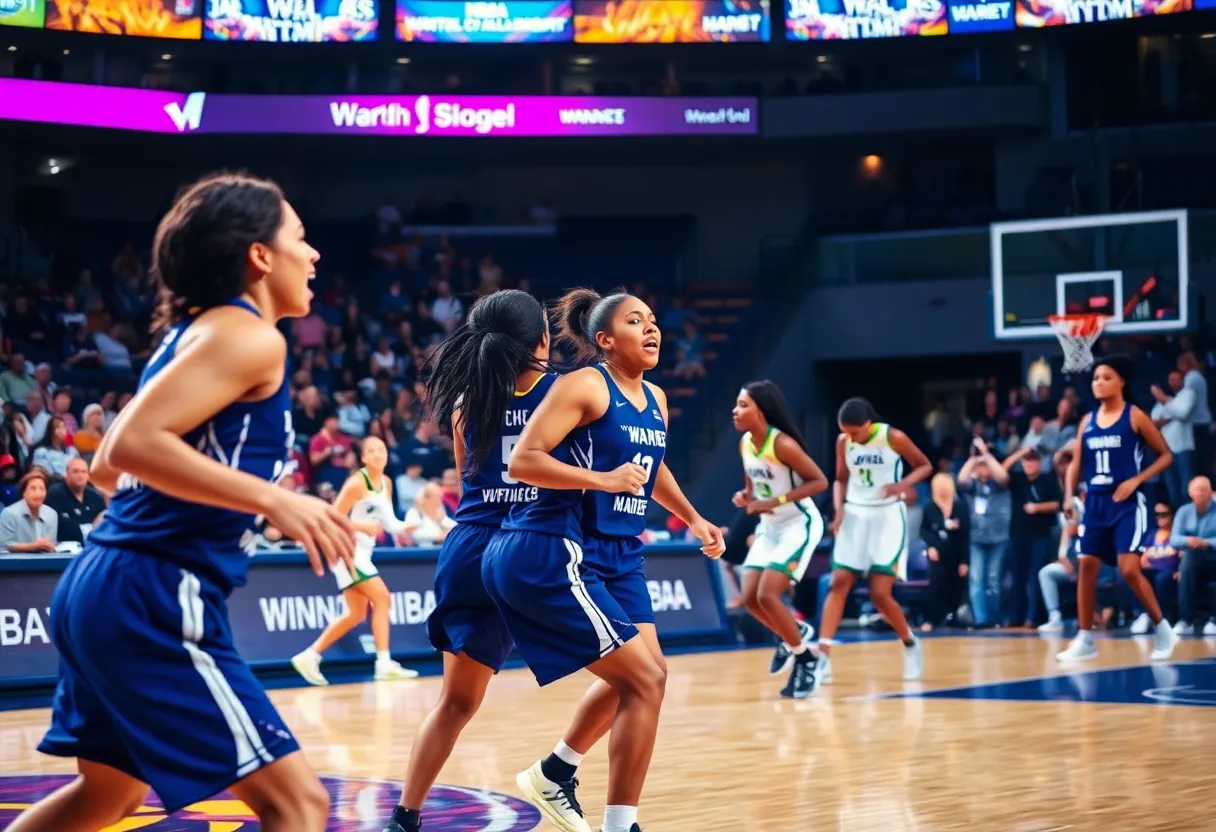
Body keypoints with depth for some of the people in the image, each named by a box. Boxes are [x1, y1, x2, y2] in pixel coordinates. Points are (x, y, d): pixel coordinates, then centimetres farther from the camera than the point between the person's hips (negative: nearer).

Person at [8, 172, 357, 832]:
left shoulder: (190, 331, 18)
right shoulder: (249, 335, -10)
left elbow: (107, 466, 24)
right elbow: (133, 443, -23)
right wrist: (270, 498, -23)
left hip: (102, 585, 10)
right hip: (154, 598, -10)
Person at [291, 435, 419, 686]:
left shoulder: (386, 483, 8)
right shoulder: (357, 482, -16)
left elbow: (389, 522, 13)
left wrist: (405, 527, -6)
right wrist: (363, 527, -26)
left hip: (362, 551, 9)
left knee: (356, 614, 11)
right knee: (382, 598, -16)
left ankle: (310, 656, 17)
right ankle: (385, 663, -16)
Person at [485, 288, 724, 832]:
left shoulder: (655, 400, 13)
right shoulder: (585, 386, -12)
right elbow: (521, 462, -19)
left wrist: (693, 519, 26)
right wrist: (603, 480, -24)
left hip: (616, 555, 9)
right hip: (556, 552, -9)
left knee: (640, 674, 17)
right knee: (645, 679, -12)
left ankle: (555, 775, 36)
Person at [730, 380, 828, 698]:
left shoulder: (782, 444, -23)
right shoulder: (745, 443, 0)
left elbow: (819, 481, -22)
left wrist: (776, 501, -27)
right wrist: (745, 497, -7)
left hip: (799, 525, -8)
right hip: (770, 527, 8)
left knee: (767, 595, -16)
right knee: (750, 598, 1)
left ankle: (804, 657, 2)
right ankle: (793, 633, 28)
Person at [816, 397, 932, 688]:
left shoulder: (893, 438, -14)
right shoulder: (843, 442, -2)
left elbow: (925, 466, -3)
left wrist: (903, 485, -21)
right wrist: (838, 511, -5)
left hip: (887, 518, -4)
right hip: (855, 516, 4)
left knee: (880, 594, -8)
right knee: (838, 584, -7)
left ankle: (910, 643, 20)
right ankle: (823, 659, -11)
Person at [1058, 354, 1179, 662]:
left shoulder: (1134, 416, -4)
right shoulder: (1087, 421, 10)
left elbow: (1166, 455, -2)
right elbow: (1076, 464, 13)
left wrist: (1136, 480, -13)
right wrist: (1069, 496, -3)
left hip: (1126, 502, -6)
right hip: (1095, 502, 6)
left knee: (1129, 569, -15)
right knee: (1086, 567, 1)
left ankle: (1163, 630, 2)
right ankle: (1085, 640, 9)